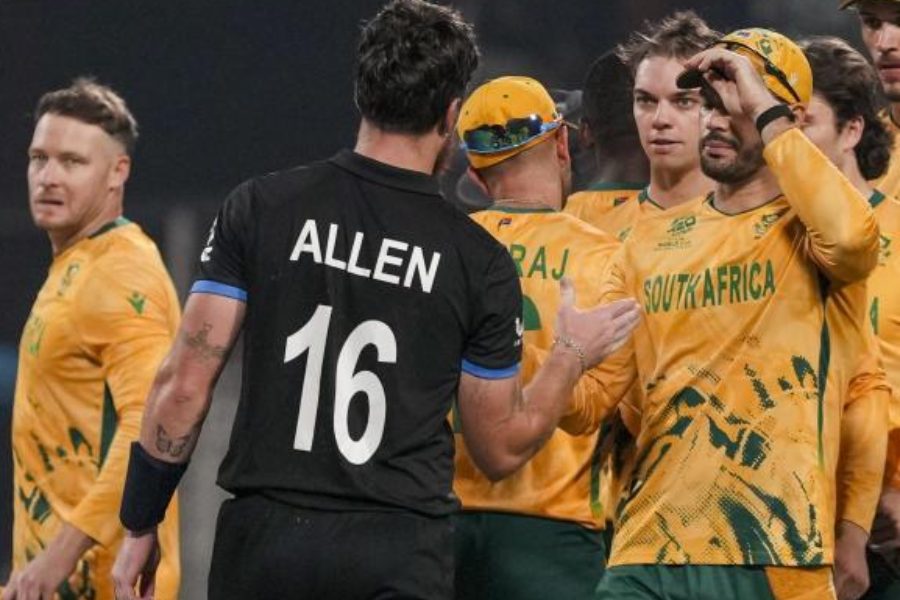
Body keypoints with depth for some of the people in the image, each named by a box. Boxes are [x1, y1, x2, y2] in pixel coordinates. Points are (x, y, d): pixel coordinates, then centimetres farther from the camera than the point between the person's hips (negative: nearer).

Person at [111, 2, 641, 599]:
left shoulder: (260, 207, 1)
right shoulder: (481, 262, 1)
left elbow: (185, 384, -1)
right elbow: (502, 449, 9)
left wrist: (140, 525, 7)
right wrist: (574, 356, 25)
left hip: (264, 539, 1)